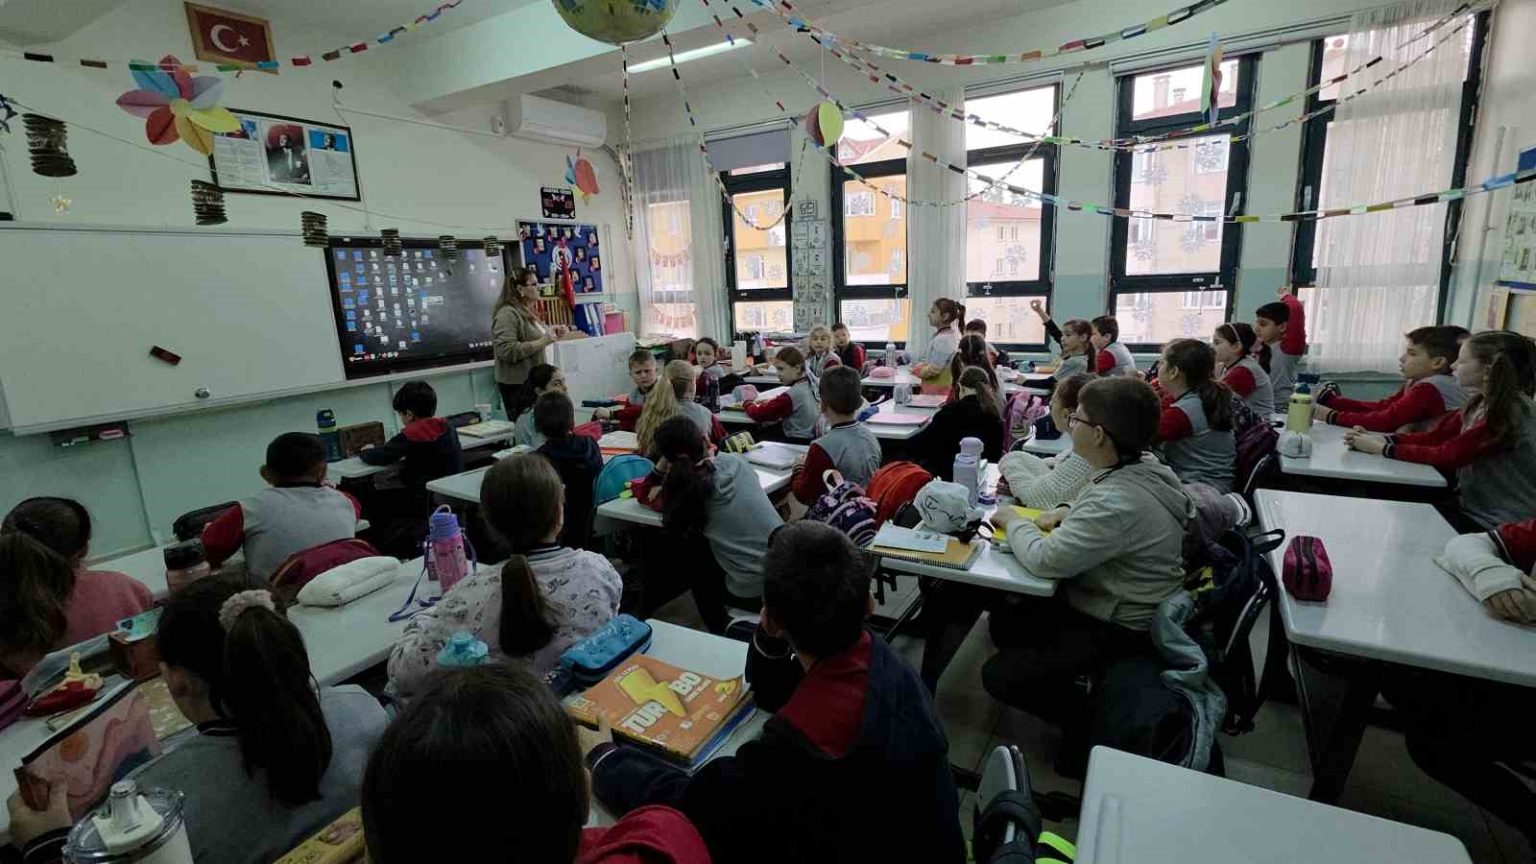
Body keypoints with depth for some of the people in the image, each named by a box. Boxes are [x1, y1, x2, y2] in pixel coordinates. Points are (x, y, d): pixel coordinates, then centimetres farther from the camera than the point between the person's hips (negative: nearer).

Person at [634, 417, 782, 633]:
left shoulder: (684, 487, -9)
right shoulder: (736, 461, 1)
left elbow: (643, 496, 12)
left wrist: (662, 465, 2)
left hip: (753, 592, -4)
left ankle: (720, 629, 35)